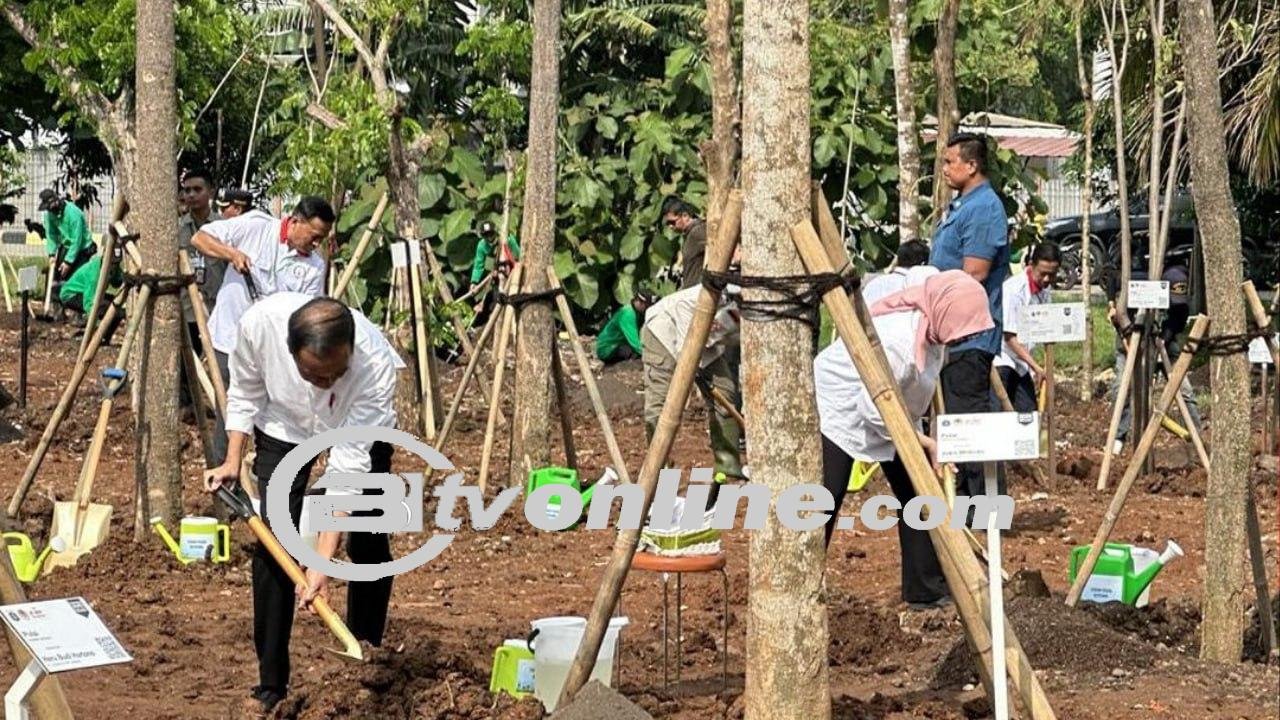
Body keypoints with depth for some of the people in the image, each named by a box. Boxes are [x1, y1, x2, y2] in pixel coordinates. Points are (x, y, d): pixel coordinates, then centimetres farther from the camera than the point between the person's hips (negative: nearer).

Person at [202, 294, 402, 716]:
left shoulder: (376, 363, -43)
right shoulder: (260, 322, -38)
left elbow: (348, 467, -40)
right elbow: (245, 391, -12)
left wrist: (322, 562, -42)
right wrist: (233, 460, -15)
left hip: (359, 431, -1)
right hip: (283, 425, 1)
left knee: (368, 542, -2)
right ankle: (271, 682, -2)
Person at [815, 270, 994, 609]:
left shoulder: (929, 331, -9)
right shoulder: (899, 340, -36)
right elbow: (876, 413, -30)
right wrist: (927, 444, -19)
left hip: (890, 419, 9)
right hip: (836, 407, -9)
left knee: (917, 494, 3)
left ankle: (927, 589, 9)